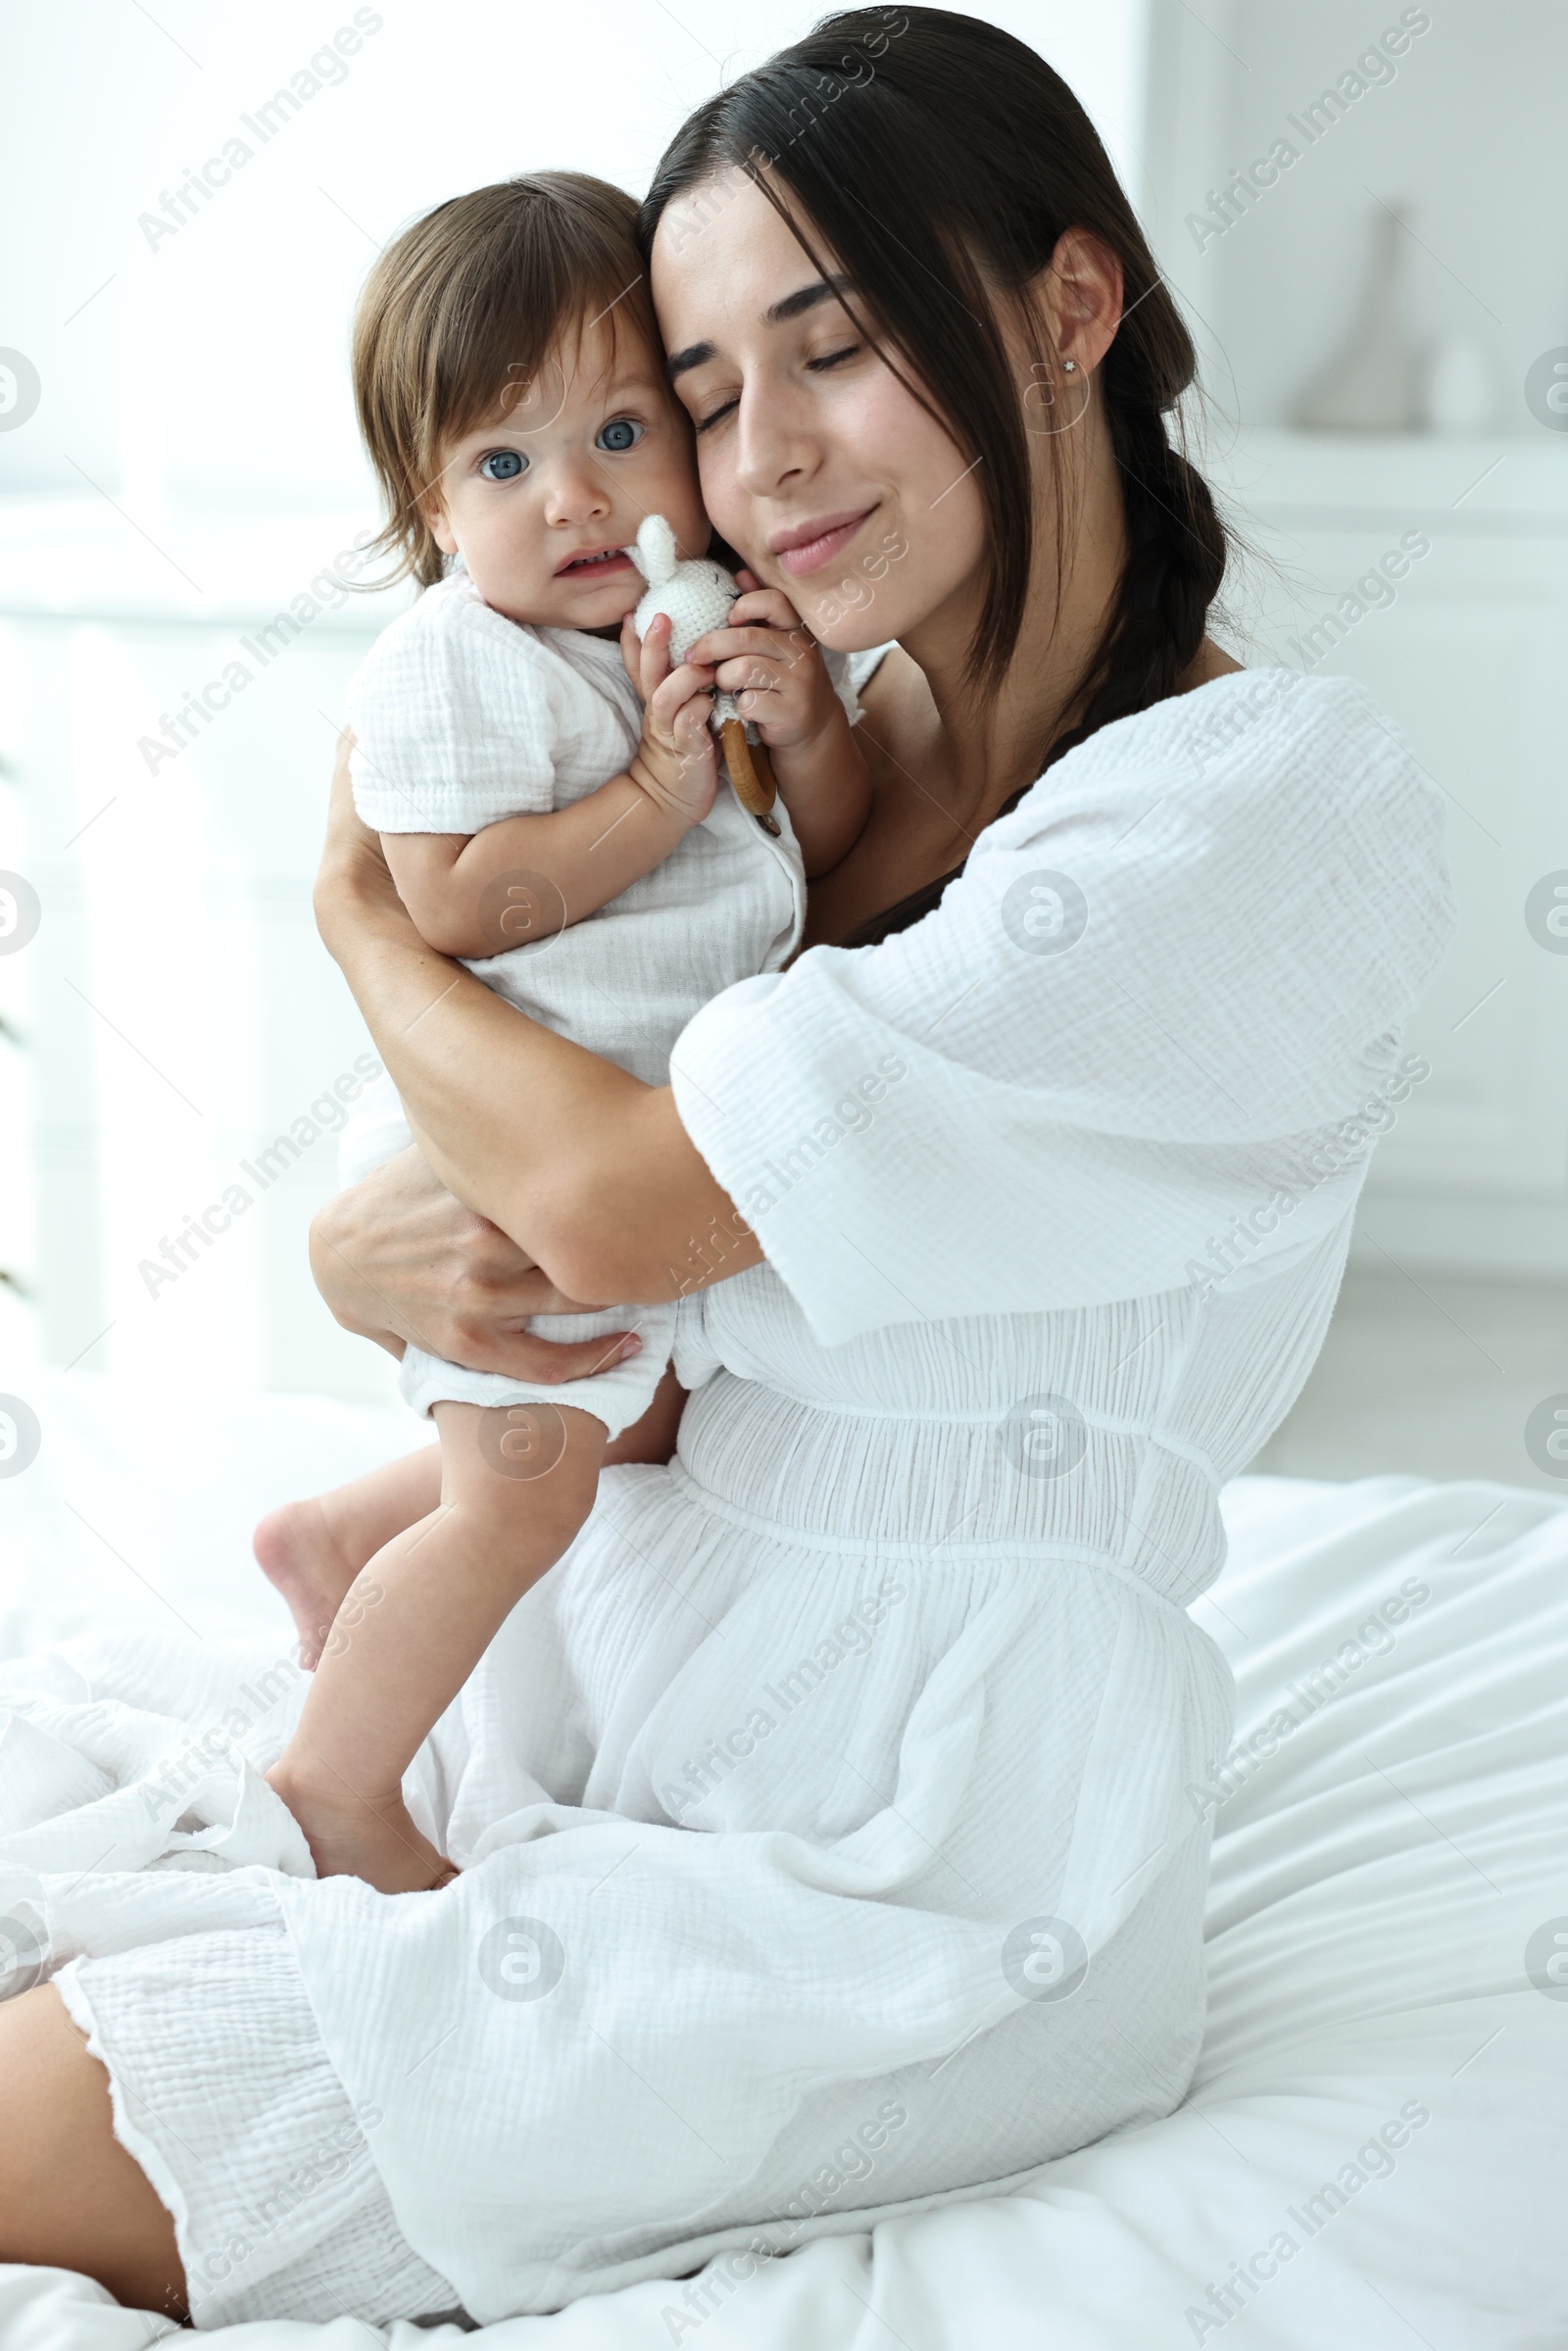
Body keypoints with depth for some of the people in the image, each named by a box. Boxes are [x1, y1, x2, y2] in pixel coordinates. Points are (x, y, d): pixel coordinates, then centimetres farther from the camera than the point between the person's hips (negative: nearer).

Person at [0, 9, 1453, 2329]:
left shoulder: (1277, 796, -17)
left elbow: (623, 1200, -21)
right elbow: (518, 1185, 11)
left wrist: (360, 909, -2)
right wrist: (368, 1251, -14)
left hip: (911, 1858, -7)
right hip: (612, 1687, 7)